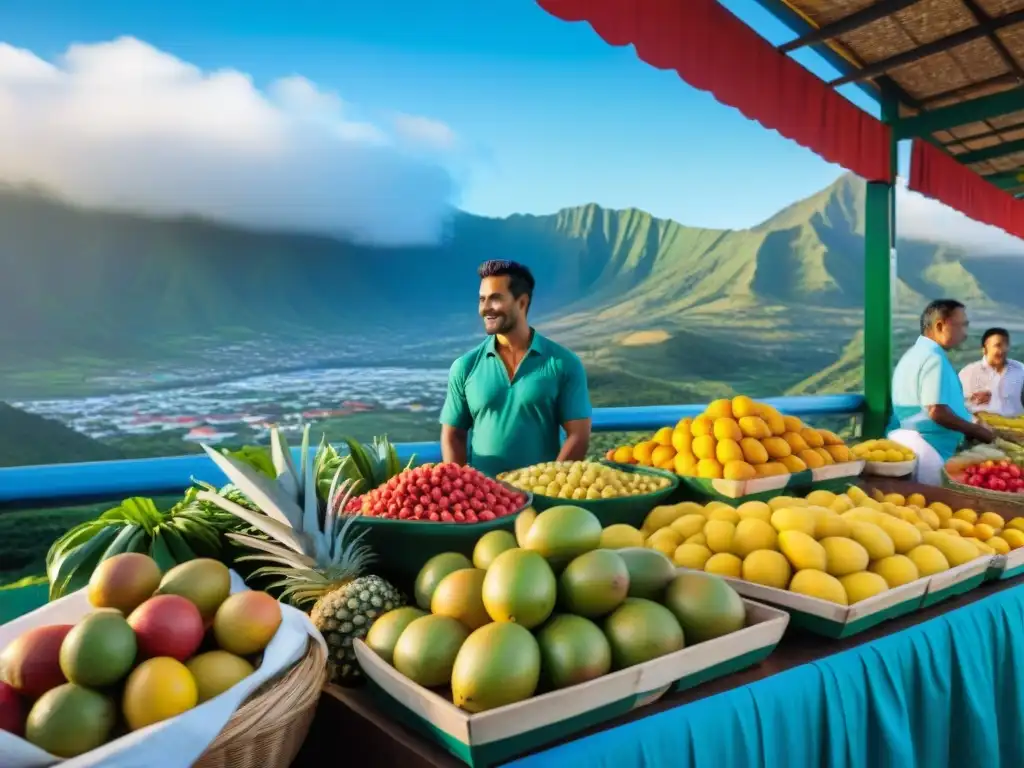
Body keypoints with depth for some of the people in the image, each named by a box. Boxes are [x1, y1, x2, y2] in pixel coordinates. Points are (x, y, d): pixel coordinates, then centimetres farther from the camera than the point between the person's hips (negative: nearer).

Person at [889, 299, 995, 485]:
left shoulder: (915, 353, 16)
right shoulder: (934, 358, -16)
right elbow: (937, 412, -23)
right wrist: (978, 431, -10)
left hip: (907, 445, 10)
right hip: (928, 451, -10)